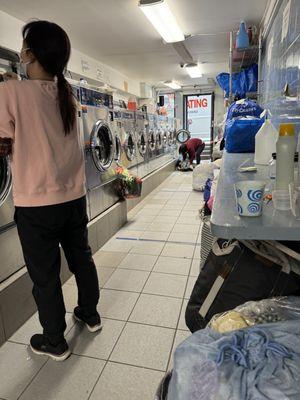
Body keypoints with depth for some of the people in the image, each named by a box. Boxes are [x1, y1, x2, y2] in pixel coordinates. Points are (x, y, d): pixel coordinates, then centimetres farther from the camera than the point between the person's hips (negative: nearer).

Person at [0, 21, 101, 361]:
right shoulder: (66, 93, 5)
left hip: (36, 204, -5)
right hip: (73, 198, 6)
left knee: (45, 276, 11)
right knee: (81, 259, 21)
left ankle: (54, 342, 31)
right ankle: (90, 314, 43)